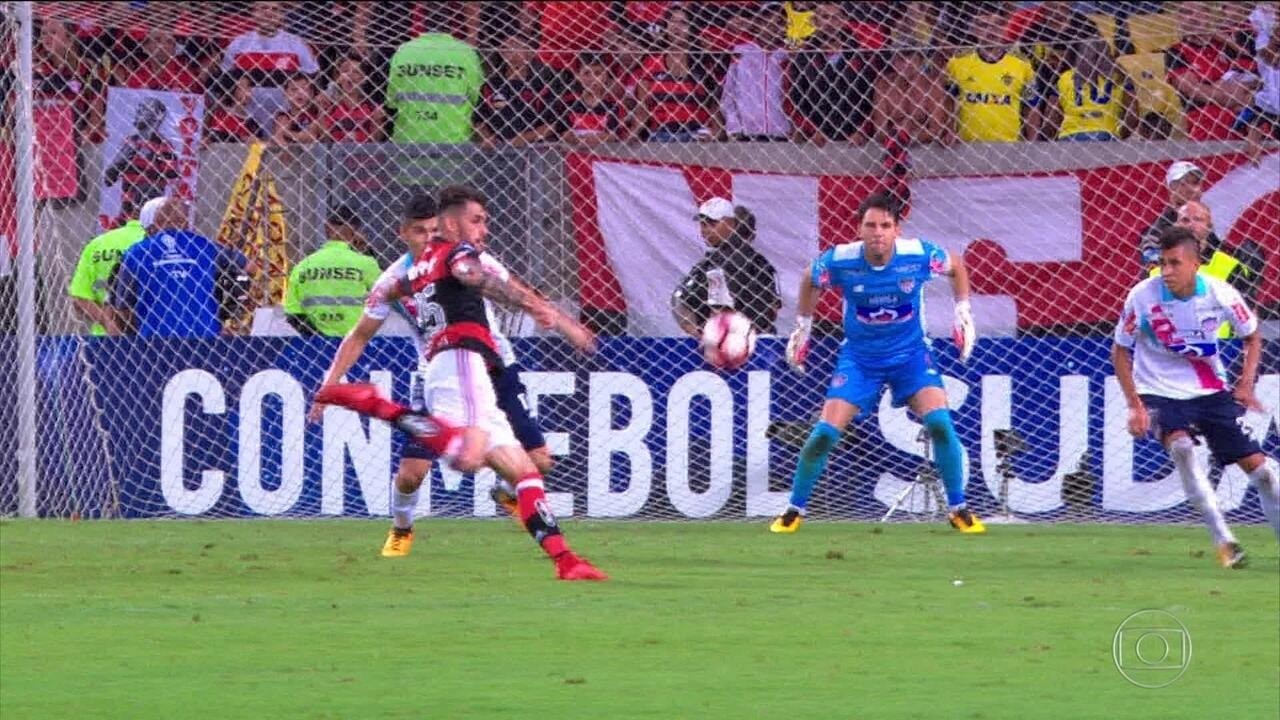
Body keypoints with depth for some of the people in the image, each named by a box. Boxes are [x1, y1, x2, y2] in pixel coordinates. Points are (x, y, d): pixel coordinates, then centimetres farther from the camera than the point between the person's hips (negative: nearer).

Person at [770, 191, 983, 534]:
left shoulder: (919, 255, -20)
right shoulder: (839, 261, -20)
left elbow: (956, 267, 4)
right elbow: (809, 281, 4)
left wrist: (963, 312, -1)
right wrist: (802, 328, 10)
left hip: (910, 352, 0)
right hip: (859, 356, 0)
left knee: (940, 422, -19)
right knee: (824, 432, -10)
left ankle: (958, 510, -3)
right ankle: (794, 511, 10)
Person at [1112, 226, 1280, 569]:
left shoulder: (1219, 294, -14)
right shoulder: (1143, 297, -18)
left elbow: (1252, 336, 5)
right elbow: (1120, 351, -5)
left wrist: (1246, 384, -8)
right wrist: (1135, 406, -11)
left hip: (1212, 392, 2)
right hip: (1160, 392, -2)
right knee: (1180, 445, -31)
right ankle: (1224, 541, -25)